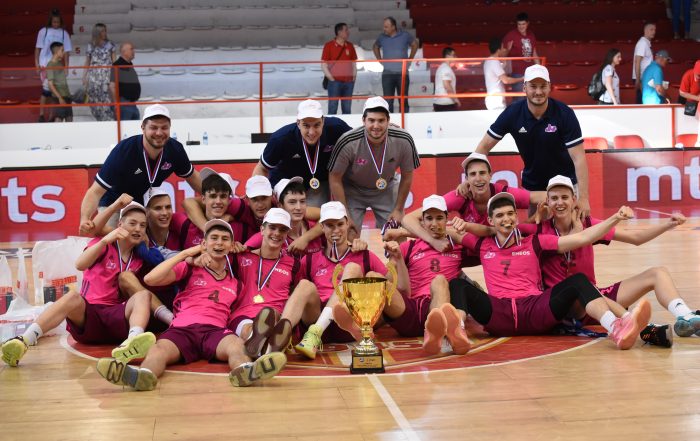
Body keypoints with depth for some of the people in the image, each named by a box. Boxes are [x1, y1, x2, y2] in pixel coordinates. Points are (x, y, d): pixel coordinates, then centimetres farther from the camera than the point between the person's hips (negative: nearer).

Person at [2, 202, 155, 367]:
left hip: (118, 318, 2)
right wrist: (105, 240, -25)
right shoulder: (103, 244, 7)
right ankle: (23, 341, -52)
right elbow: (80, 265, -14)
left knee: (143, 295, -25)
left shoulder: (139, 259, 15)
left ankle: (132, 341, -58)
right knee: (73, 297, -33)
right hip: (87, 315, -2)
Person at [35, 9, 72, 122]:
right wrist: (37, 64, -2)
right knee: (46, 88, -10)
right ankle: (41, 114, -4)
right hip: (44, 65, -2)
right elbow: (38, 48, 3)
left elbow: (66, 51, 5)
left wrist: (66, 67, 1)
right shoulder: (44, 31, 0)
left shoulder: (64, 33, 3)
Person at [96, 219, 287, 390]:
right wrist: (185, 253, 8)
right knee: (160, 349, -37)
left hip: (216, 330, 1)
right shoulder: (189, 269, 19)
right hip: (182, 328, -1)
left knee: (236, 345, -37)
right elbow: (151, 279, 5)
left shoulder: (235, 283, 26)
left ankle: (246, 371, -73)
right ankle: (142, 374, -72)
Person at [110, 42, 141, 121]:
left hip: (133, 104, 9)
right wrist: (116, 104, -20)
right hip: (124, 104, -9)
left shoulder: (130, 66, 17)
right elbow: (112, 86, -17)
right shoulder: (117, 66, -11)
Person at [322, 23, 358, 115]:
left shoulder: (350, 46, 10)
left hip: (348, 82, 4)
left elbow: (353, 63, 16)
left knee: (347, 109, 7)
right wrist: (331, 79, -10)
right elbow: (324, 65, -4)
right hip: (335, 82, -4)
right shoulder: (329, 45, -3)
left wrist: (354, 77, 5)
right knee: (333, 108, -4)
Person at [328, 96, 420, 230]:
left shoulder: (404, 141, -23)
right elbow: (335, 178, -18)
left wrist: (399, 209, -2)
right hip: (352, 191, -2)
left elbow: (407, 176, -6)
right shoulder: (348, 143, -30)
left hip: (386, 190, 2)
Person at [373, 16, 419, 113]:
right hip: (387, 73, 1)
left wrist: (410, 59, 8)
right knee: (388, 100, -1)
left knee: (403, 100, 3)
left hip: (402, 73, -1)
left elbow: (415, 44, 15)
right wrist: (380, 60, 11)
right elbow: (375, 47, 22)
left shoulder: (405, 35, -1)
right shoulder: (382, 37, 3)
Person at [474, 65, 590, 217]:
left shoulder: (564, 114, -20)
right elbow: (484, 146, -8)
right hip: (532, 185, 2)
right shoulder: (512, 113, -14)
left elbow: (579, 157, -22)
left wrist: (583, 198, -28)